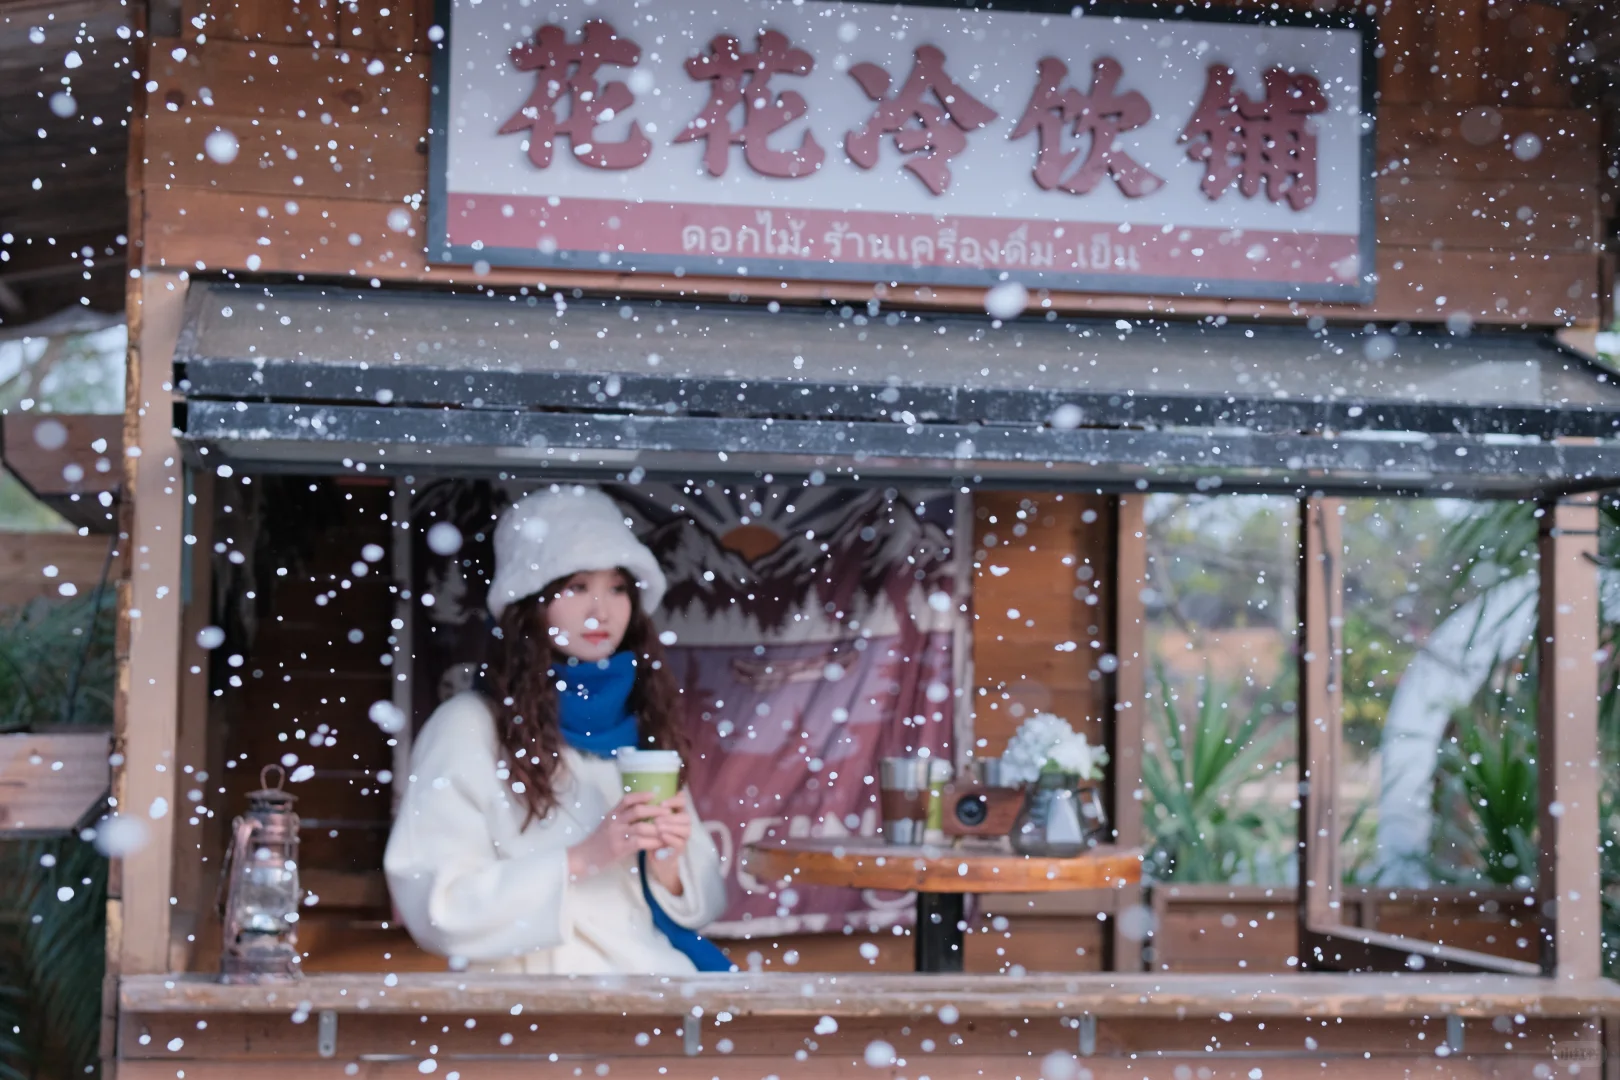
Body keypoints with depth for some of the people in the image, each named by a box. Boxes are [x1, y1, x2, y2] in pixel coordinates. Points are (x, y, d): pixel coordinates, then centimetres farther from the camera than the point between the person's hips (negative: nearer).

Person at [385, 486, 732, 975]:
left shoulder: (642, 724, 11)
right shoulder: (469, 726, -4)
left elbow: (705, 898, 15)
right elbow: (435, 906, -11)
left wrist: (668, 864, -6)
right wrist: (582, 858, -17)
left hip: (659, 972, 5)